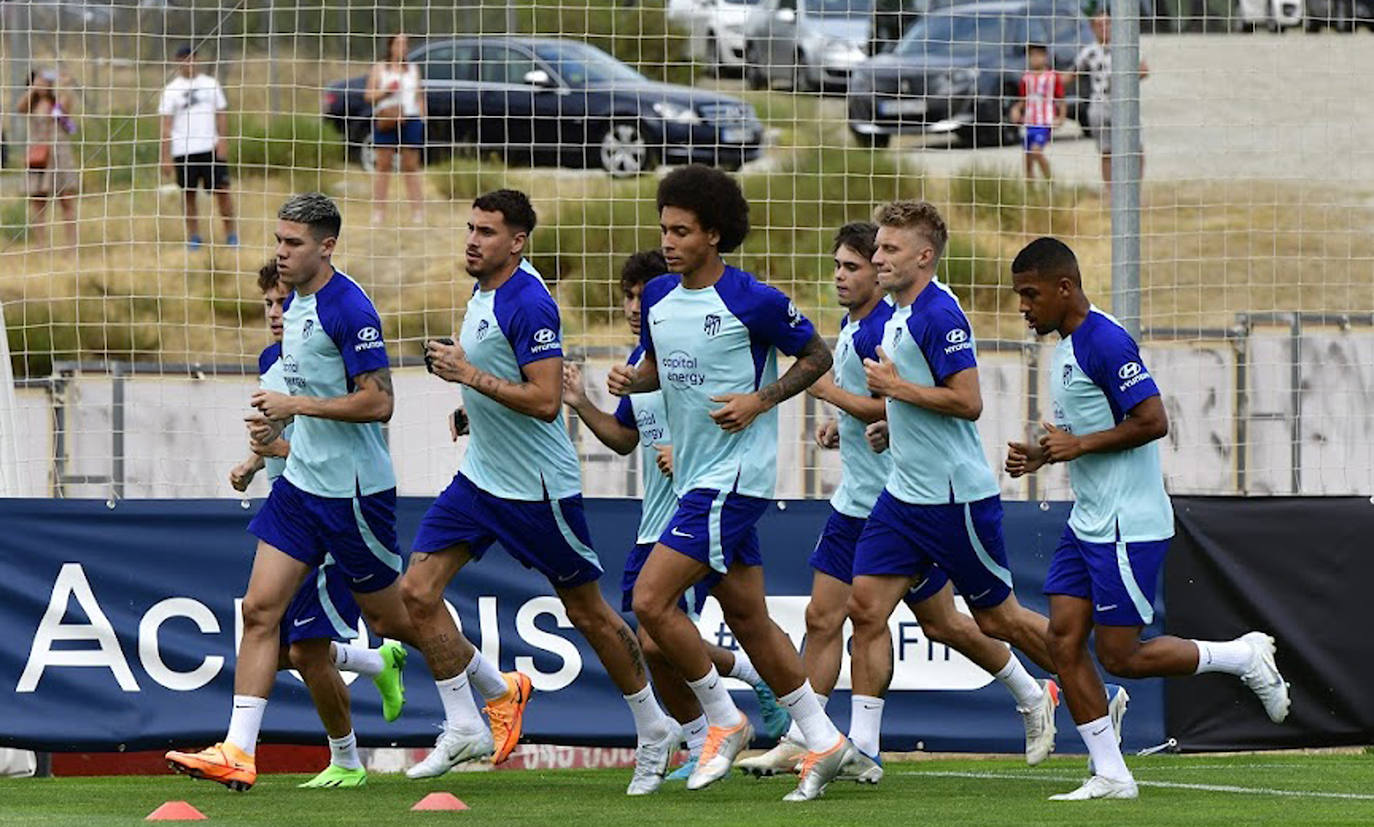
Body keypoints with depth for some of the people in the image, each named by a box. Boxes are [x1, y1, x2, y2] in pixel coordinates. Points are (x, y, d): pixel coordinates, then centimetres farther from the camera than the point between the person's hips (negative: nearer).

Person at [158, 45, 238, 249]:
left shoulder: (210, 84, 7)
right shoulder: (172, 90, 3)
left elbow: (221, 115, 7)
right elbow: (166, 125, 0)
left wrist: (223, 142, -5)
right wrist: (166, 156, -6)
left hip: (211, 148, 0)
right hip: (183, 150, 0)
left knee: (222, 190, -5)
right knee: (188, 194, 3)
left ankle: (231, 234, 3)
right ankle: (193, 237, 12)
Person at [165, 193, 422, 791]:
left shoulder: (349, 308, -18)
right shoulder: (296, 304, 10)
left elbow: (377, 401, -22)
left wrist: (297, 405, -22)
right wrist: (279, 422, 12)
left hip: (354, 489, -8)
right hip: (301, 482, 8)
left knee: (388, 617, 5)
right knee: (260, 609, -3)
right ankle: (238, 752, -6)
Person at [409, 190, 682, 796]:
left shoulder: (530, 304, -20)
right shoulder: (482, 292, 8)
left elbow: (545, 400, -25)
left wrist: (473, 376, -25)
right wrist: (472, 407, 12)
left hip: (538, 488, -9)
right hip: (480, 477, 9)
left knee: (588, 613, 4)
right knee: (418, 592, -4)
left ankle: (654, 730, 20)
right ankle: (463, 728, 4)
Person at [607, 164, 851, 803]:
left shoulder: (753, 301, -14)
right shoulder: (658, 296, 7)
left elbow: (817, 356, -3)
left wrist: (761, 400, -15)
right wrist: (630, 379, 0)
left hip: (733, 476, -8)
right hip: (693, 475, 8)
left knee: (651, 600, -14)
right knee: (747, 616, 11)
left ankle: (724, 720, 2)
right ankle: (823, 739, 20)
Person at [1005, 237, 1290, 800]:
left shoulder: (1105, 343, -17)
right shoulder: (1066, 346, 14)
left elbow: (1153, 421, -22)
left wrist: (1079, 445, -19)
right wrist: (1043, 455, 9)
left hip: (1127, 527, -10)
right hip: (1088, 523, 10)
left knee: (1121, 657, -6)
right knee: (1064, 641, 1)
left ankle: (1245, 656, 11)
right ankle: (1110, 776, 4)